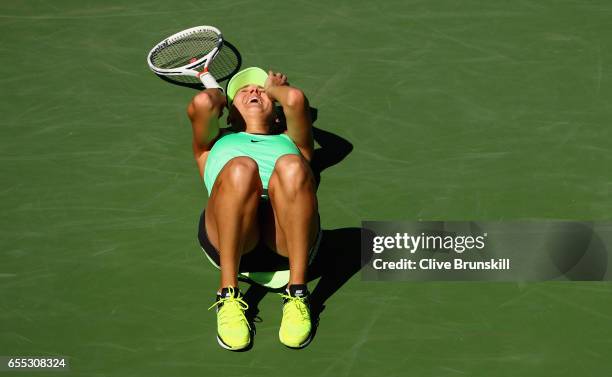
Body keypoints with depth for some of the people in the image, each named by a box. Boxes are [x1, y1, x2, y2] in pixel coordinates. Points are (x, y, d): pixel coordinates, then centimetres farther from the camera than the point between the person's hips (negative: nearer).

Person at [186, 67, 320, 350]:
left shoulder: (291, 142, 39)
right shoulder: (215, 143, 39)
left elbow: (295, 99, 16)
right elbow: (201, 104, 16)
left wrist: (273, 87, 39)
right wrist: (220, 96, 39)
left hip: (285, 234, 0)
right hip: (228, 236, 0)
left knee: (291, 166, -32)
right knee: (240, 168, -33)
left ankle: (297, 295, -30)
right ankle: (228, 297, -28)